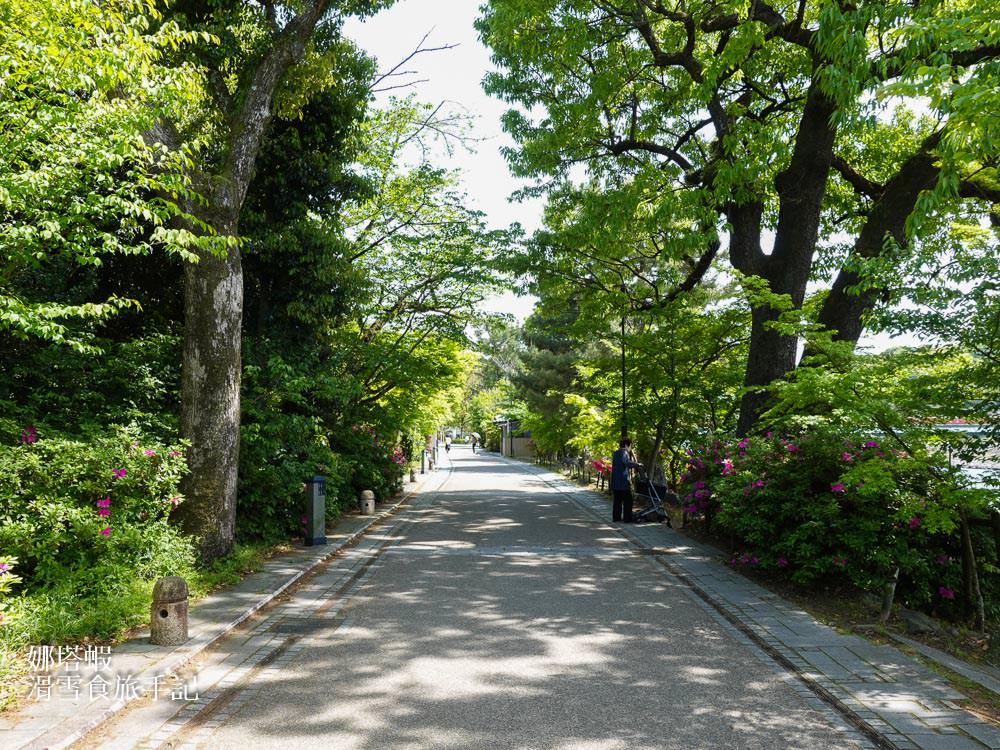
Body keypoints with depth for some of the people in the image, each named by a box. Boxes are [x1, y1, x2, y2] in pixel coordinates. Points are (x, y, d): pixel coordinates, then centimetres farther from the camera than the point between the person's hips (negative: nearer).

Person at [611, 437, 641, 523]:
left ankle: (616, 517, 12)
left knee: (617, 500, 11)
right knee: (627, 501, -3)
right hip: (623, 481, -9)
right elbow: (627, 462, -28)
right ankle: (627, 518, -4)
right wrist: (637, 464, -20)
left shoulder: (616, 453, 21)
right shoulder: (624, 452, -9)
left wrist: (631, 455, 15)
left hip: (615, 481, 9)